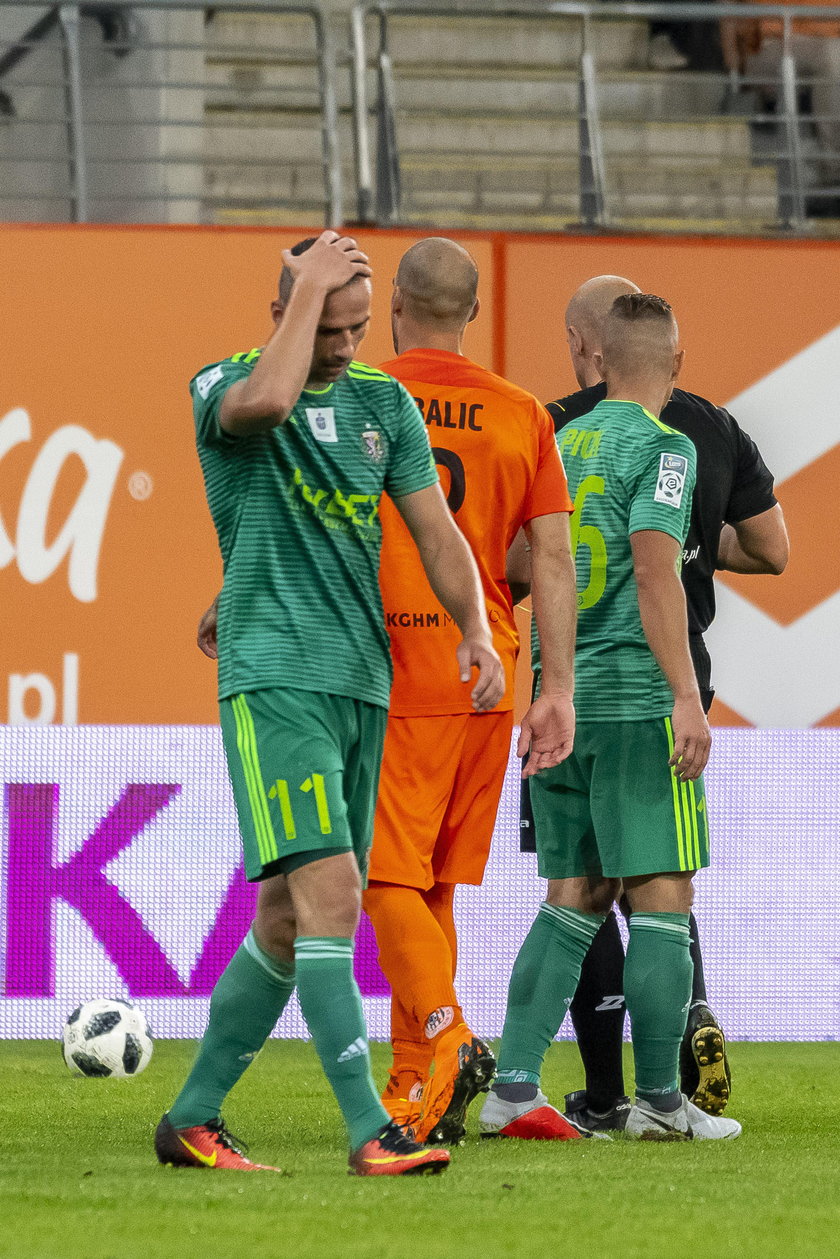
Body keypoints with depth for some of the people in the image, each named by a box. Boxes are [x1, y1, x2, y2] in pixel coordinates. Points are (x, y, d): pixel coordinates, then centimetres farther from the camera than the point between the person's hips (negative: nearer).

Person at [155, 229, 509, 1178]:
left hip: (363, 681, 7)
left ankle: (193, 1118, 20)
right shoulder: (221, 387, -3)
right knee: (328, 892, -18)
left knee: (289, 915, 9)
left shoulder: (383, 403, 13)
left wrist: (475, 628, -4)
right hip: (273, 678, -7)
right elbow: (267, 400, -28)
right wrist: (309, 289, -16)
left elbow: (433, 527, 12)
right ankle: (370, 1131, -22)